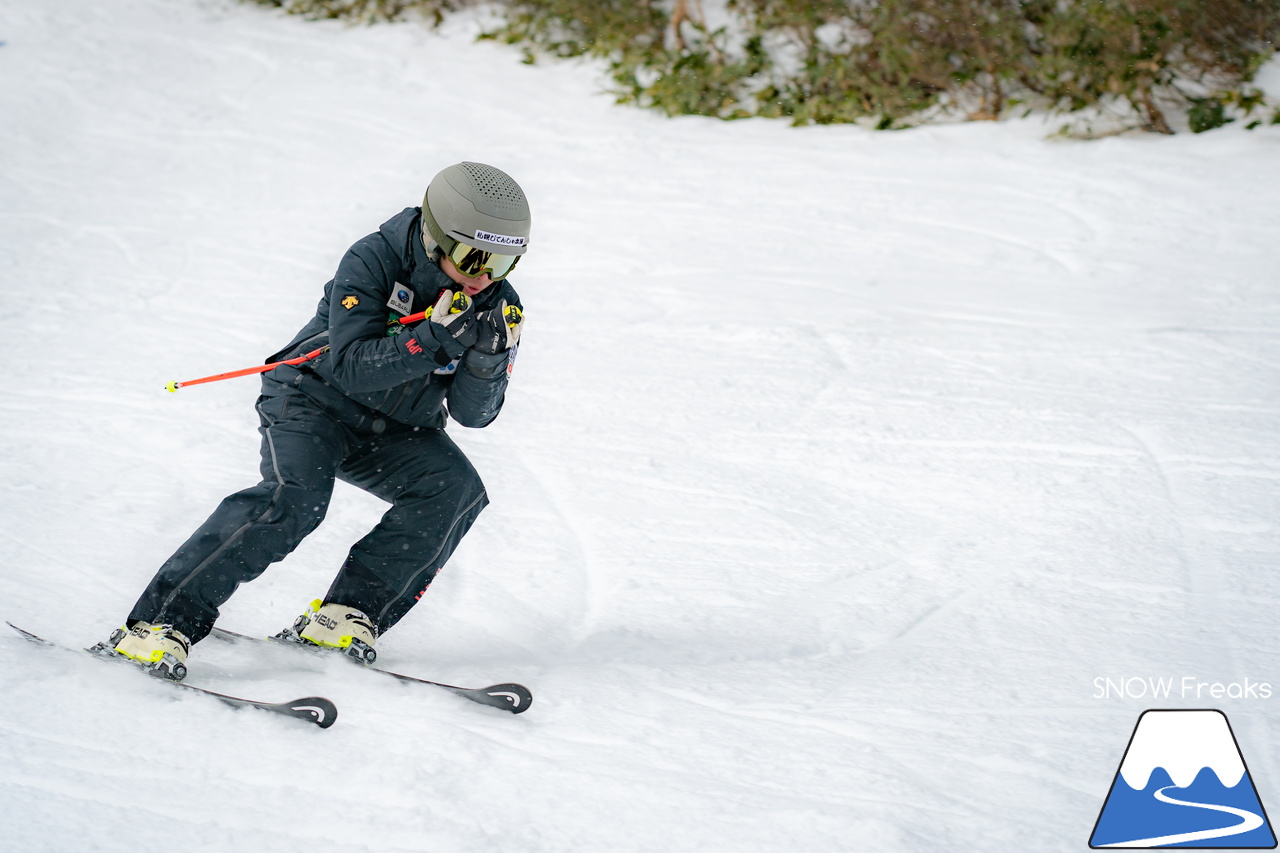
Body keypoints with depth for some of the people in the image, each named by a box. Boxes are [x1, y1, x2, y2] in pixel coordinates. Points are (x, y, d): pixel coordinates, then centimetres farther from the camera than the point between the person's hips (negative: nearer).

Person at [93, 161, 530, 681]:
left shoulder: (497, 306, -8)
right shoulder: (371, 263, -21)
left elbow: (473, 414, -8)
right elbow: (353, 370, -28)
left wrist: (488, 356, -27)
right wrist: (434, 338, -37)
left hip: (393, 434, 5)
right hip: (315, 401, -5)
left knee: (457, 490, -22)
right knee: (294, 499, -31)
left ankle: (347, 613, -19)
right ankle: (162, 620, -29)